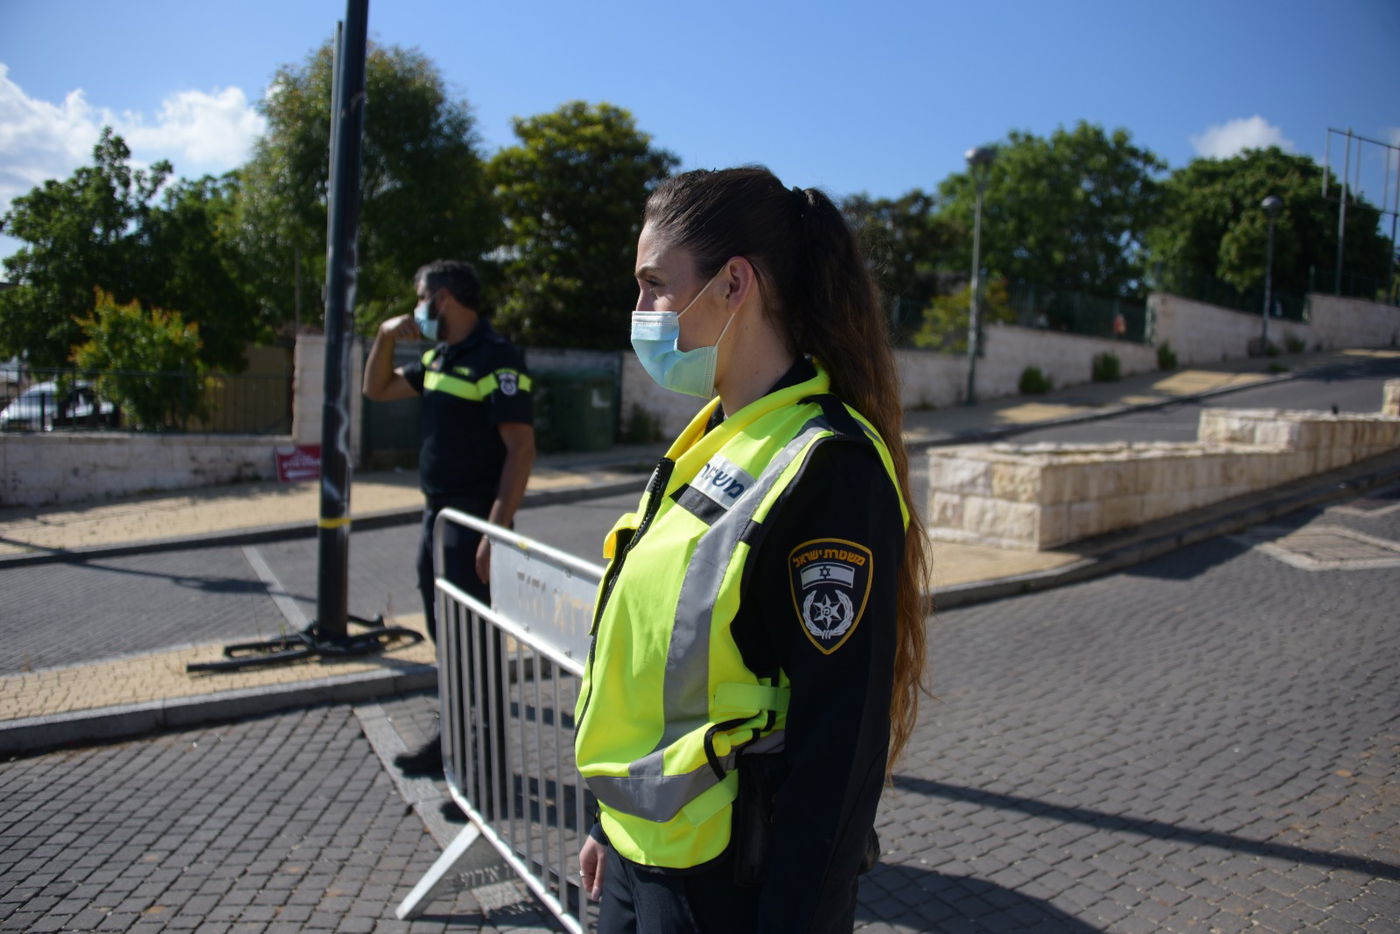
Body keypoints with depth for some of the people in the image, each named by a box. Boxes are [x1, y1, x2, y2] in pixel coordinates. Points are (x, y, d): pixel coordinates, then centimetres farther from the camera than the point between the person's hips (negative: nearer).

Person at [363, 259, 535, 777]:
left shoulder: (495, 358, -15)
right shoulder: (437, 357, 12)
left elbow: (521, 449, -20)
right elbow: (377, 390, 25)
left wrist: (497, 531, -25)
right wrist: (386, 336, 7)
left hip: (474, 523, -9)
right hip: (436, 516, 9)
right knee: (445, 635, 16)